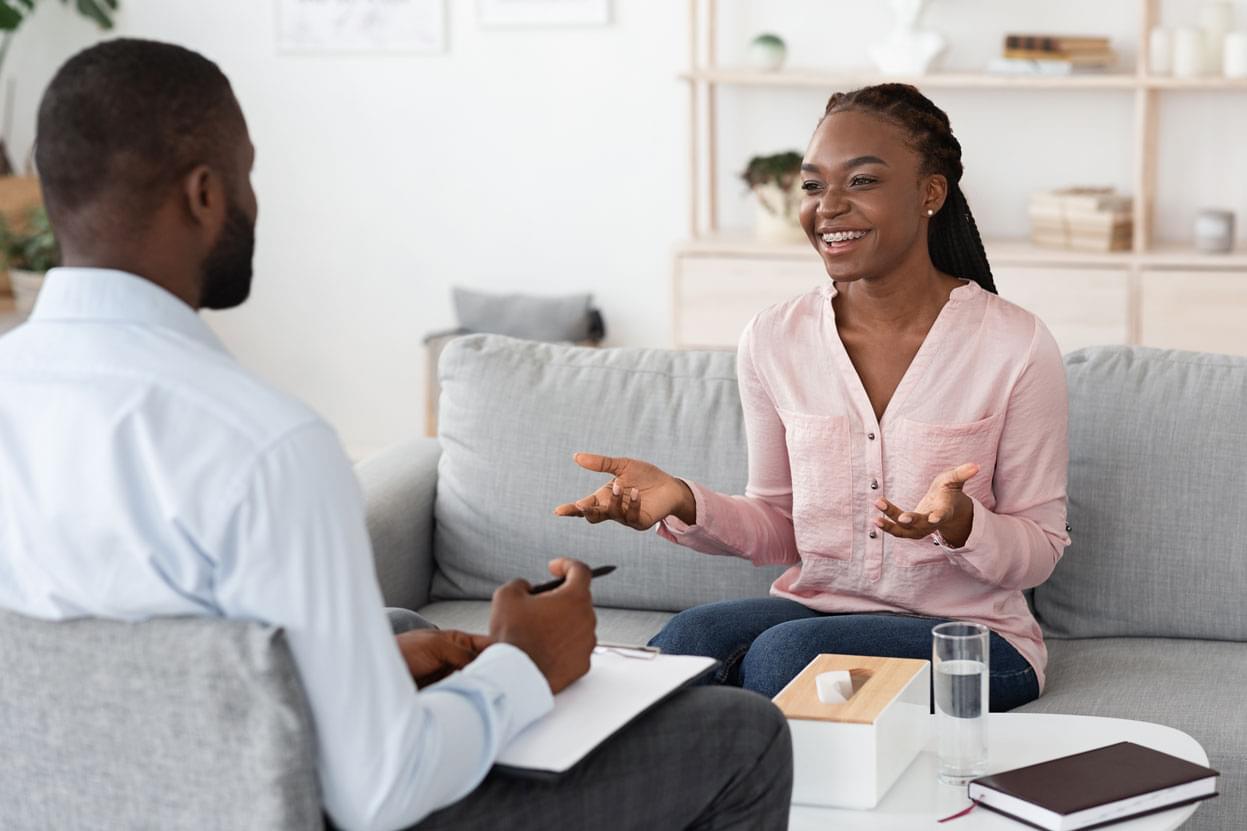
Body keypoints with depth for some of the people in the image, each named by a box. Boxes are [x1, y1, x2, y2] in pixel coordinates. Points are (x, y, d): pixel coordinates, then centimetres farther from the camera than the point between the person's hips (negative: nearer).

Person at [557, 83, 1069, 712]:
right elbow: (778, 531, 10)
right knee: (686, 639, -29)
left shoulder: (1015, 347, -10)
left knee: (784, 652, -31)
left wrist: (960, 524, -26)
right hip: (814, 606, 3)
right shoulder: (773, 341, 1)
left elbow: (1039, 552, -4)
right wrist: (683, 502, -10)